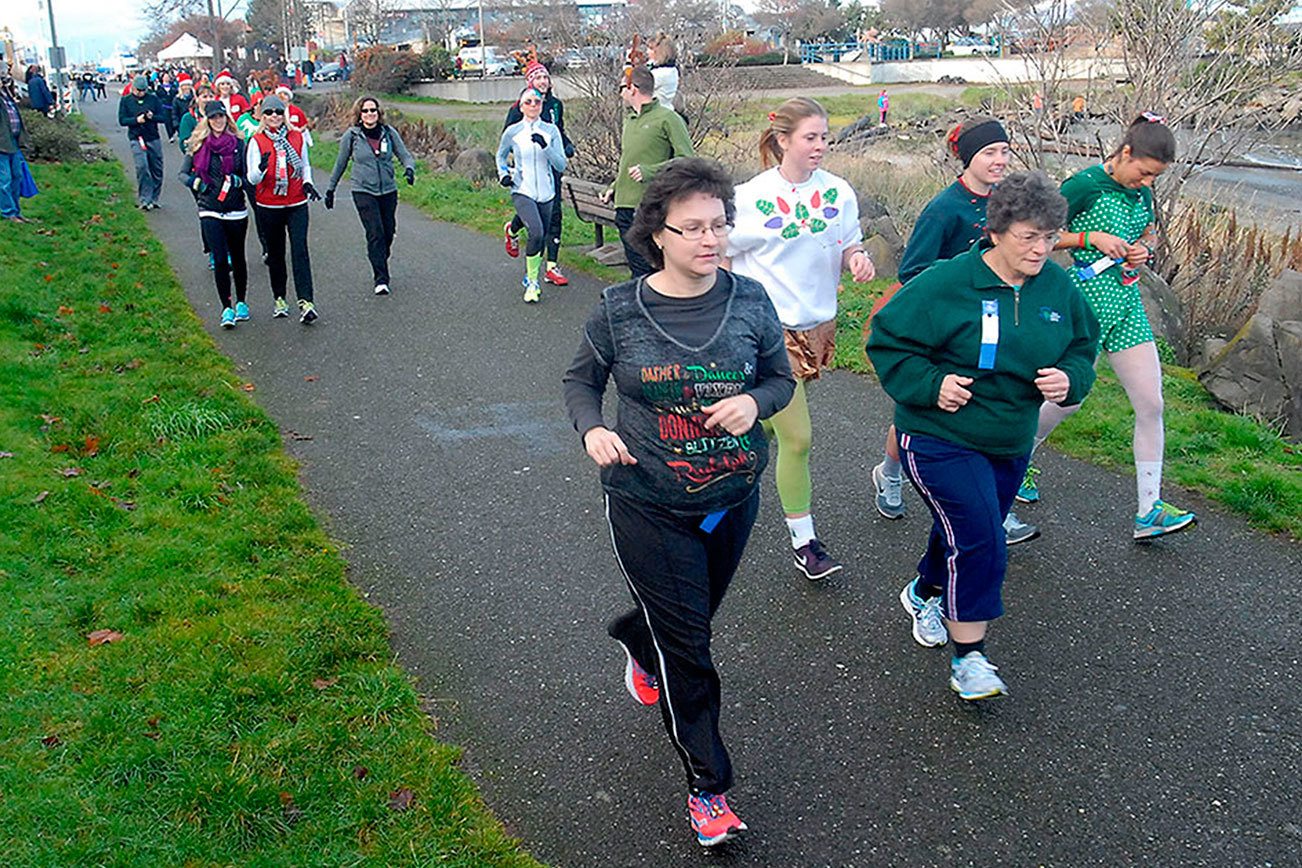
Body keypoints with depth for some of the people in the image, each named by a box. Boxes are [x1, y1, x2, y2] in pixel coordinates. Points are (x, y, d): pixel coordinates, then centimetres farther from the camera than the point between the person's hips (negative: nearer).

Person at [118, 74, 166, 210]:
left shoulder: (153, 98, 6)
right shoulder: (125, 100, 3)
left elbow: (162, 117, 4)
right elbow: (122, 120, -1)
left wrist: (152, 117, -17)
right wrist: (136, 120, -18)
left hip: (154, 138, 3)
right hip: (137, 138, -2)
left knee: (157, 170, 6)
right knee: (142, 166, -18)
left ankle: (153, 199, 20)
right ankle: (144, 200, -13)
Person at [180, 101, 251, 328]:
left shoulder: (238, 144, 2)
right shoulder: (197, 145, 2)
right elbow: (183, 173, 7)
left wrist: (238, 181, -15)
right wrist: (197, 183, -12)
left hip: (236, 211, 1)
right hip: (210, 211, -1)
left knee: (237, 258, 11)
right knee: (220, 260, -8)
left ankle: (241, 303, 28)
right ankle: (226, 308, -1)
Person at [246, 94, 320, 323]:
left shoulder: (297, 137, 4)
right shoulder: (257, 141, -3)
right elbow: (253, 178, -8)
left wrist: (307, 183, 1)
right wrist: (261, 168, -30)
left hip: (297, 204, 0)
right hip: (269, 207, 0)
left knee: (300, 250, -11)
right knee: (275, 254, 9)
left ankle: (306, 302, -17)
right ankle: (279, 299, 23)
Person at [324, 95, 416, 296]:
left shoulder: (389, 133, 1)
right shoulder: (351, 135, -2)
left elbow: (405, 155, 6)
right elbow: (340, 163, 9)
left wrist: (409, 168, -18)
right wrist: (330, 189, 15)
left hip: (388, 190, 3)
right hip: (363, 191, -3)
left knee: (388, 233, 8)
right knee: (375, 234, -13)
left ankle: (380, 267, 31)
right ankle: (381, 279, -12)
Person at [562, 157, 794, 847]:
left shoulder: (749, 300, -7)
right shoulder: (620, 310, -12)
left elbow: (781, 377, 5)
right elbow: (580, 380, 3)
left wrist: (755, 403, -17)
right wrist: (592, 430, -17)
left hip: (733, 500, 4)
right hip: (649, 509, -3)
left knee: (693, 615, 24)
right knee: (686, 648, 2)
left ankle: (635, 641, 62)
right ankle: (707, 784, 21)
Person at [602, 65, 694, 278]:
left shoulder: (667, 118, -6)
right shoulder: (629, 119, 18)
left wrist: (650, 172, -19)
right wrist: (614, 187, 16)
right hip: (624, 206, 8)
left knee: (648, 267, -9)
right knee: (635, 263, 10)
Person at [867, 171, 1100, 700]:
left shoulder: (1058, 288, 0)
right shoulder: (946, 284, -17)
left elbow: (1083, 348, 13)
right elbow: (888, 342, -11)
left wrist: (1070, 380, -10)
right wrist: (931, 383, -24)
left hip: (1010, 445, 7)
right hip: (940, 439, -6)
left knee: (965, 533, 22)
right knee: (980, 543, -15)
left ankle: (925, 593, 52)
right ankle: (968, 658, 0)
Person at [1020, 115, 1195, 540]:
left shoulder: (1141, 192, 8)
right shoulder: (1084, 186, -13)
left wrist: (1144, 249, 3)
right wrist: (1093, 238, -19)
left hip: (1126, 301, 7)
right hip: (1086, 301, -7)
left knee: (1151, 404, 0)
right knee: (1069, 399, 4)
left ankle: (1149, 510, 6)